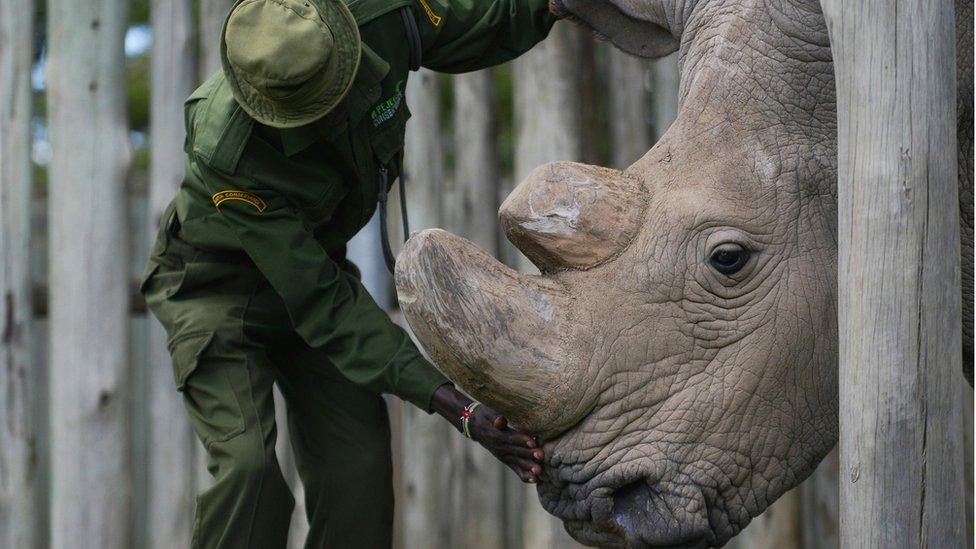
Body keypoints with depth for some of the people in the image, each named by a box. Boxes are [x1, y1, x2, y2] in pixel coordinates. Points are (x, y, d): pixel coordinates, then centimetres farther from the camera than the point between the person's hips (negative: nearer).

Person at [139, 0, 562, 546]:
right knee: (249, 466, -24)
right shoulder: (227, 154, -38)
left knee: (359, 467, -9)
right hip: (217, 283, -5)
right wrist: (453, 405, -37)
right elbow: (321, 305, -33)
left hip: (313, 259, 5)